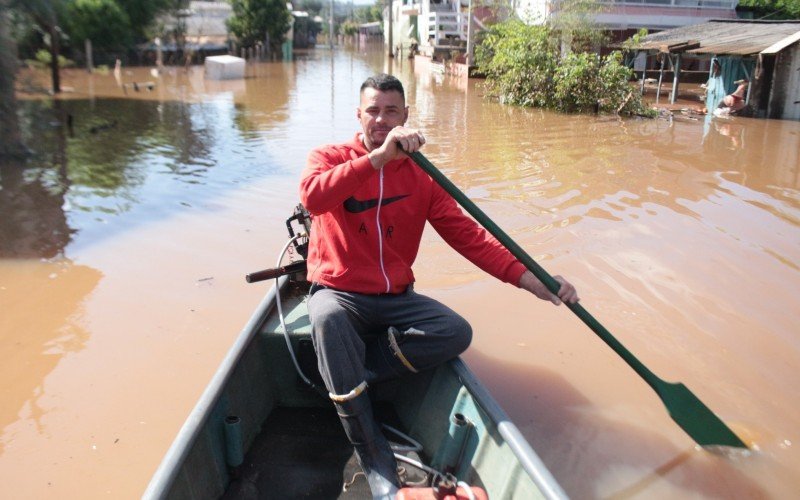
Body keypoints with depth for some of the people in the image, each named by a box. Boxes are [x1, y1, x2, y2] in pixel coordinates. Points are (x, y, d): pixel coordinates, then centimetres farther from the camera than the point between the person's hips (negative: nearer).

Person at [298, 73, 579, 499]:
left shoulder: (421, 177, 6)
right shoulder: (330, 157, -1)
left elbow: (467, 235, 0)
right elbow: (313, 197, -26)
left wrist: (529, 279, -12)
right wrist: (379, 157, -35)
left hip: (395, 299, 3)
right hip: (338, 292, -3)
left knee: (457, 333, -21)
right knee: (327, 320, -36)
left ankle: (343, 375, -15)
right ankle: (375, 460, -28)